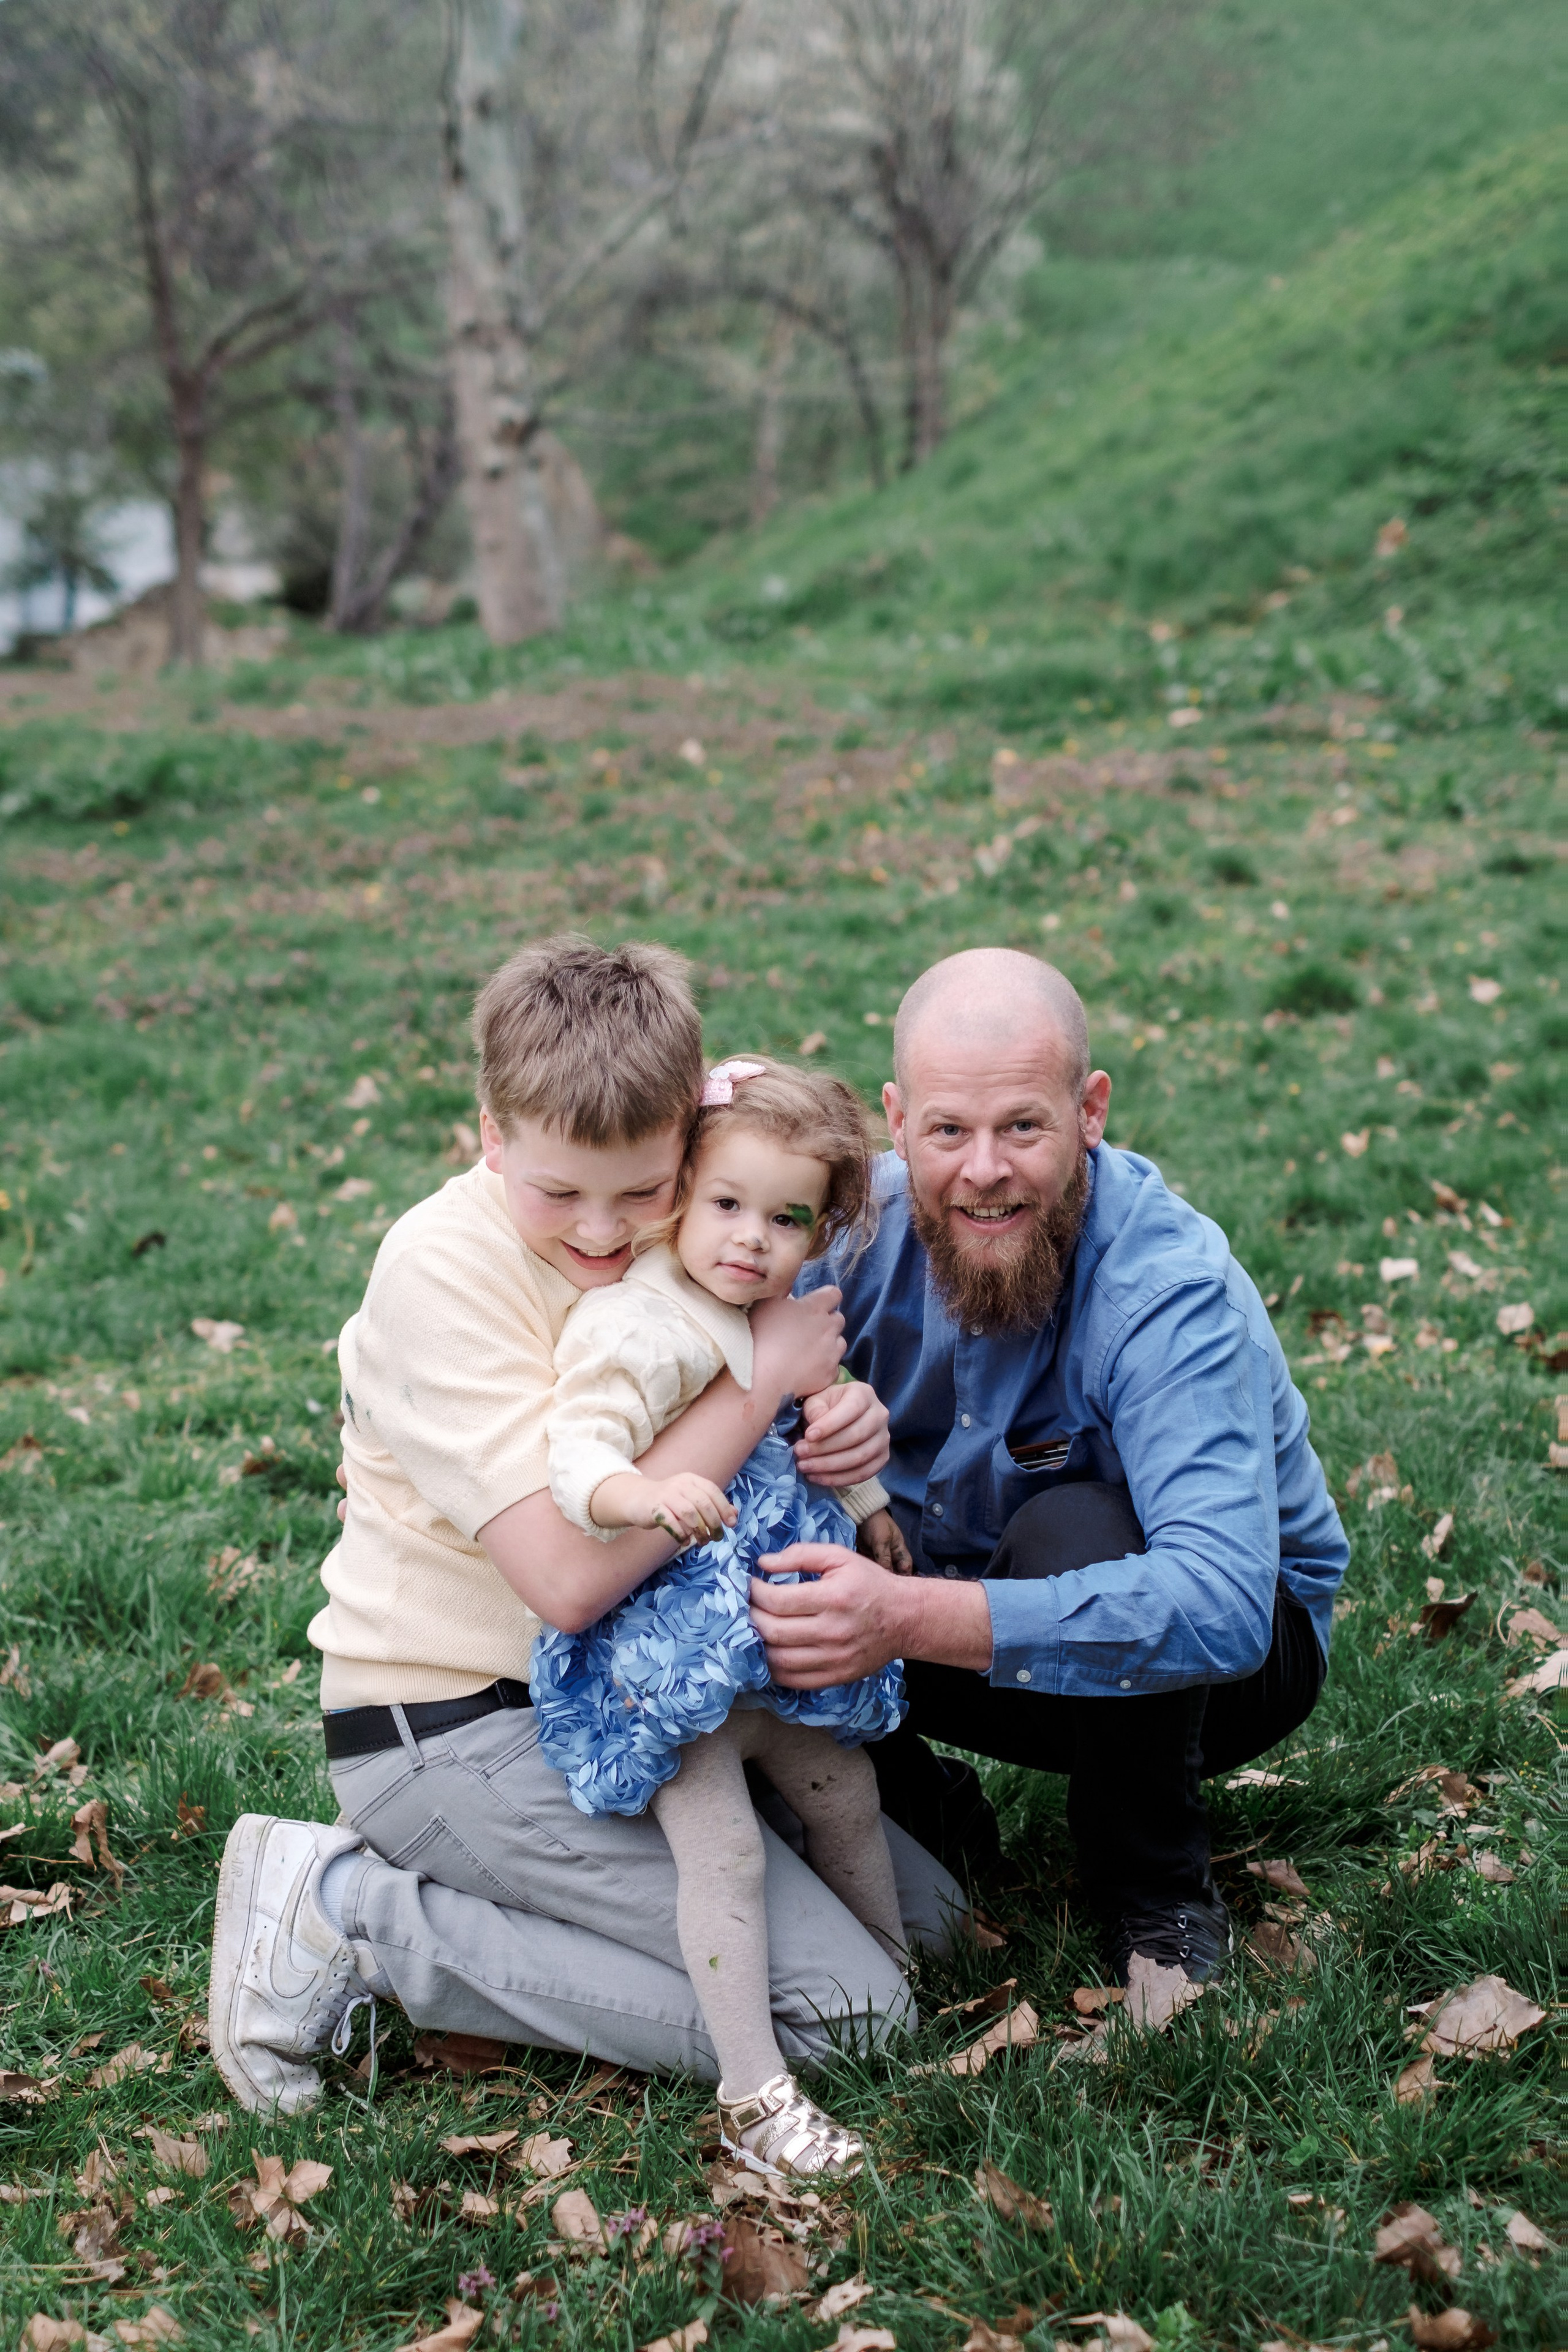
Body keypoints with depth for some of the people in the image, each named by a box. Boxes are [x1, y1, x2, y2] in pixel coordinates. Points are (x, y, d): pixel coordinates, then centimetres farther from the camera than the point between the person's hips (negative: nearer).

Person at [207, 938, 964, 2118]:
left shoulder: (671, 1231, 1)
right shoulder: (445, 1266, -21)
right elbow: (570, 1573, -29)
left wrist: (847, 1425, -10)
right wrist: (762, 1377, -22)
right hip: (455, 1733, -8)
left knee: (924, 1908, 11)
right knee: (845, 2011, -13)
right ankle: (358, 1916, -8)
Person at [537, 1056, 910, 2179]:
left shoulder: (772, 1323, 7)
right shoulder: (642, 1327, -22)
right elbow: (577, 1455, -33)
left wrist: (866, 1499, 30)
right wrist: (649, 1492, -51)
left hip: (763, 1633, 9)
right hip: (664, 1649, -9)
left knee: (844, 1786, 22)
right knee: (725, 1848, -13)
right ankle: (754, 2096, -6)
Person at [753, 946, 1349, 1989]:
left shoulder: (1172, 1289, -32)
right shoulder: (864, 1226, -16)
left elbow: (1221, 1605, -44)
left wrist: (911, 1618, -55)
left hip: (1231, 1655, -4)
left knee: (1074, 1528, -36)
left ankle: (1158, 1892, -11)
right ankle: (921, 1815, 6)